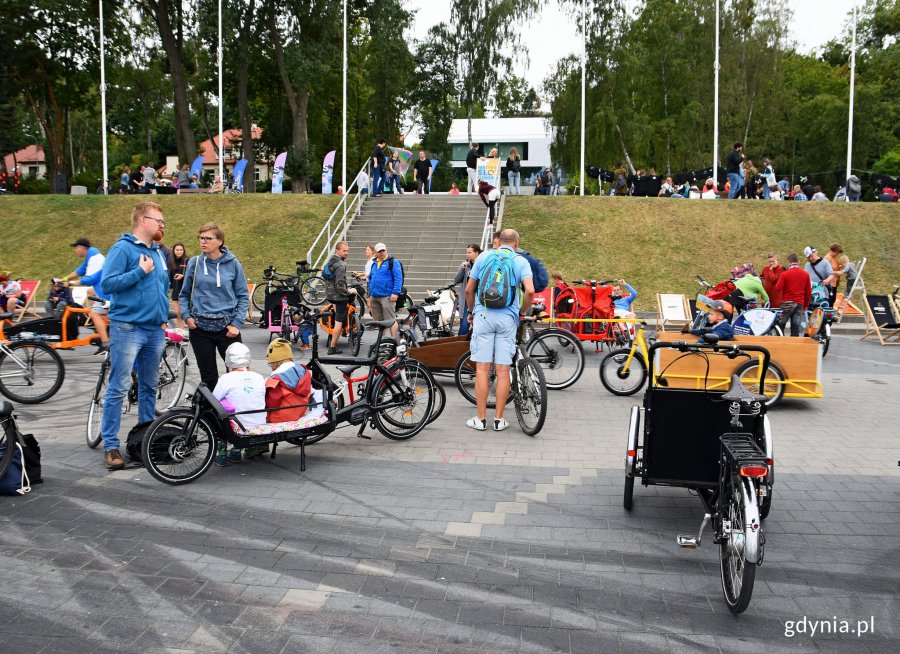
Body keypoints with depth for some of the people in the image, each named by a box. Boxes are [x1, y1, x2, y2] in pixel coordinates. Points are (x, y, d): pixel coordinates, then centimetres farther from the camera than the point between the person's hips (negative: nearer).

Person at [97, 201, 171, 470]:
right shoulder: (123, 248, -7)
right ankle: (111, 446, 1)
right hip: (127, 328, -7)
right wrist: (140, 271, -15)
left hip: (155, 330, 7)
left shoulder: (158, 253, 15)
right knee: (119, 387, -5)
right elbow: (108, 284, -16)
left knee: (149, 385, 14)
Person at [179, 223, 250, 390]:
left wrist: (237, 324, -6)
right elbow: (184, 294, 12)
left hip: (228, 328, -1)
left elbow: (243, 296, 2)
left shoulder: (233, 264, -2)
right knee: (208, 377, 9)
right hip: (200, 328, 1)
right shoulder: (194, 263, 2)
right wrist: (186, 315, -3)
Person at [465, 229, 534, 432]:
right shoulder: (521, 261, 5)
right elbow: (530, 290, -11)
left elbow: (469, 289, 8)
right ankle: (499, 419, 8)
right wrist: (521, 310, 6)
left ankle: (481, 419, 5)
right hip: (507, 318, 0)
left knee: (482, 368, 2)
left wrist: (472, 312, 22)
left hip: (484, 315, 0)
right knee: (503, 370, 4)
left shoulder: (484, 257, 9)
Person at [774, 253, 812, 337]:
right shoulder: (805, 274, 5)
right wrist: (805, 306, 17)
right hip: (799, 304, 3)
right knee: (795, 329, 4)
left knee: (780, 326, 4)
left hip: (787, 303, -3)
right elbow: (808, 292, 9)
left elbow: (778, 289, -10)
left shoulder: (784, 274, -7)